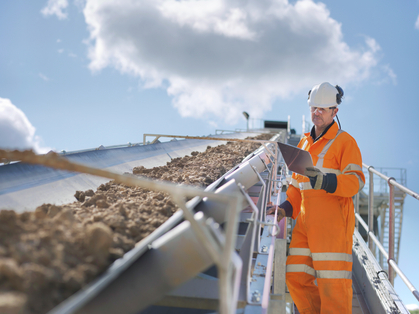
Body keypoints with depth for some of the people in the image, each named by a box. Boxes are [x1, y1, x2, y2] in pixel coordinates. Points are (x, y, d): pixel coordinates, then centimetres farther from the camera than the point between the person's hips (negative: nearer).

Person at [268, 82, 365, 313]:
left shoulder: (345, 142, -2)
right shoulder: (304, 143, 19)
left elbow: (356, 181, -12)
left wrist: (325, 181, -28)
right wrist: (286, 208, 11)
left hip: (333, 222, -6)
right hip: (306, 221, 7)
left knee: (333, 283, -6)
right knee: (296, 278, 4)